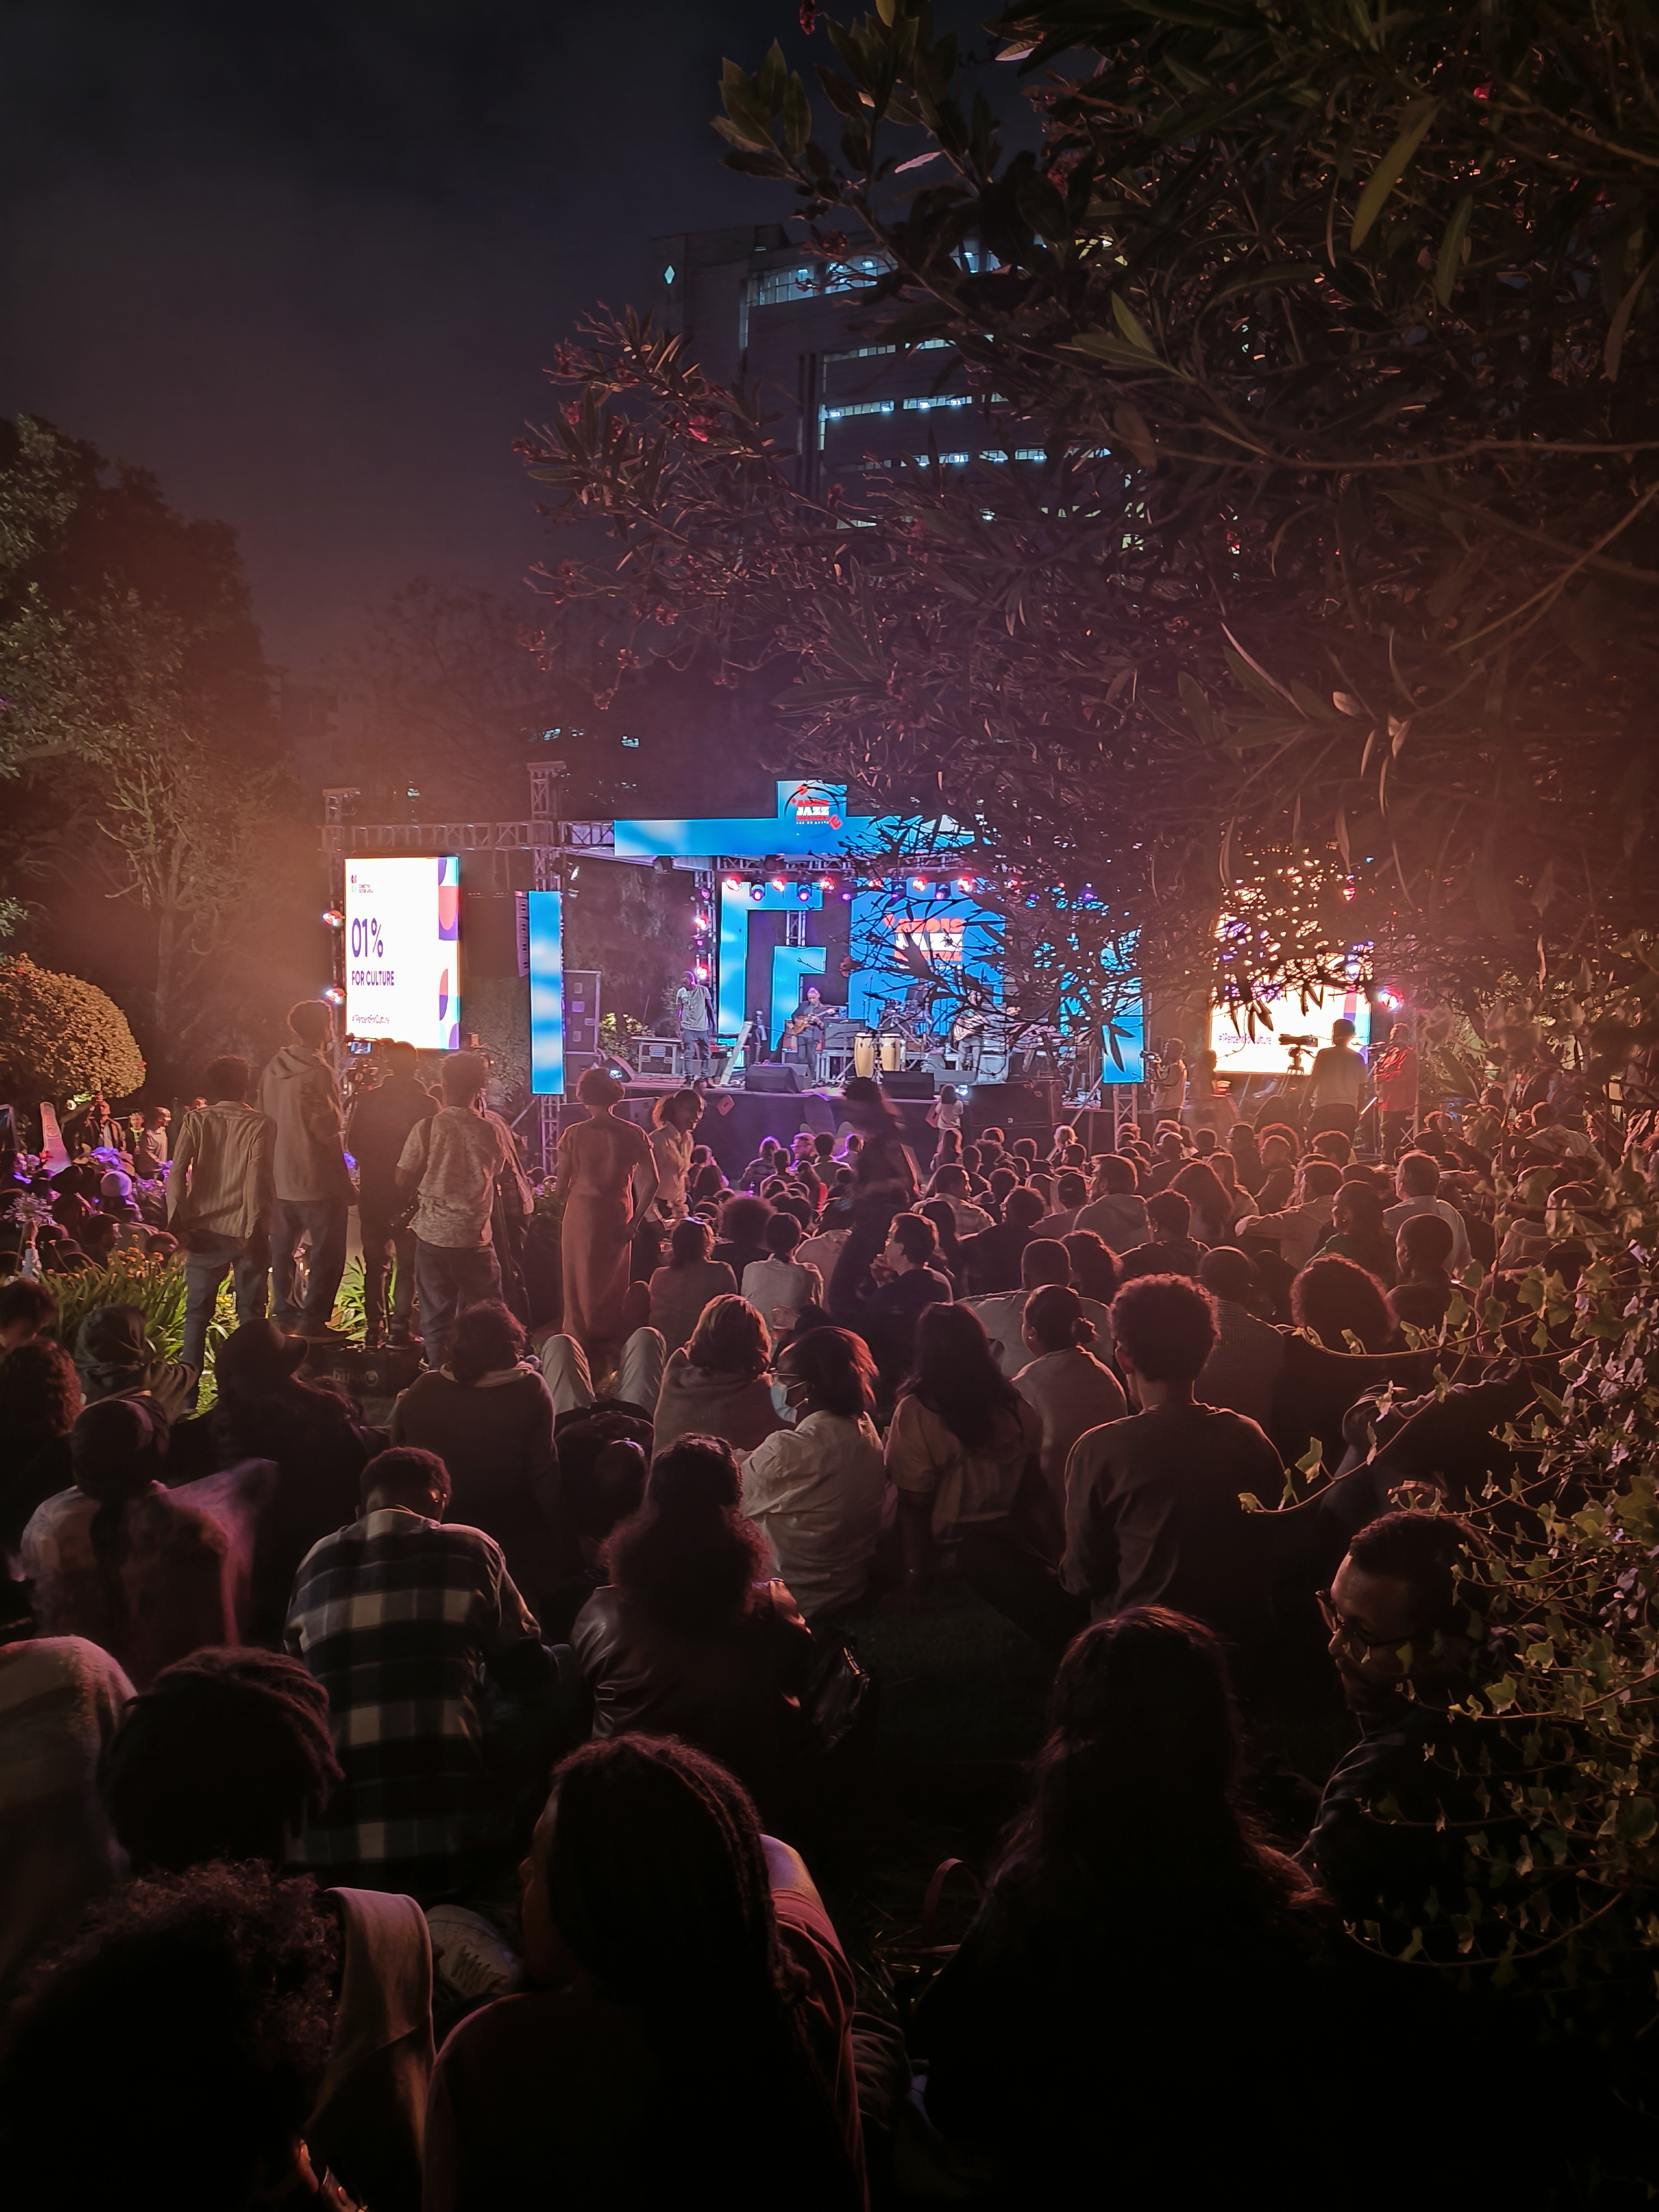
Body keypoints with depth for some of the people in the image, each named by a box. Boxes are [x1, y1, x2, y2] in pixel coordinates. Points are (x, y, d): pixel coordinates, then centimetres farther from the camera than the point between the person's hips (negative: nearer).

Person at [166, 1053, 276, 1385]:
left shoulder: (196, 1120, 2)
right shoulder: (260, 1124, -5)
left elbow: (177, 1173, -7)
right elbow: (257, 1178, -13)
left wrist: (178, 1222, -3)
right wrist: (254, 1229, -9)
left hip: (205, 1229, 2)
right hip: (245, 1231, -2)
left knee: (197, 1312, 9)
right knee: (251, 1314, 7)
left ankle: (188, 1388, 7)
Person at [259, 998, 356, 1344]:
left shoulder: (272, 1069, 5)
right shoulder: (319, 1072, -19)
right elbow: (328, 1127, -21)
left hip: (278, 1176, 8)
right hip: (317, 1178, -8)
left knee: (283, 1248, 19)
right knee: (328, 1251, 1)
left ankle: (284, 1312, 28)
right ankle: (314, 1320, 1)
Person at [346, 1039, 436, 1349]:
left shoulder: (367, 1100, -4)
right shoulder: (426, 1104, -11)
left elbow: (352, 1144, 1)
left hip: (373, 1191, 2)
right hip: (411, 1193, -2)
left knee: (376, 1261, 12)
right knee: (407, 1262, 6)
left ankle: (374, 1327, 12)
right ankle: (399, 1326, 0)